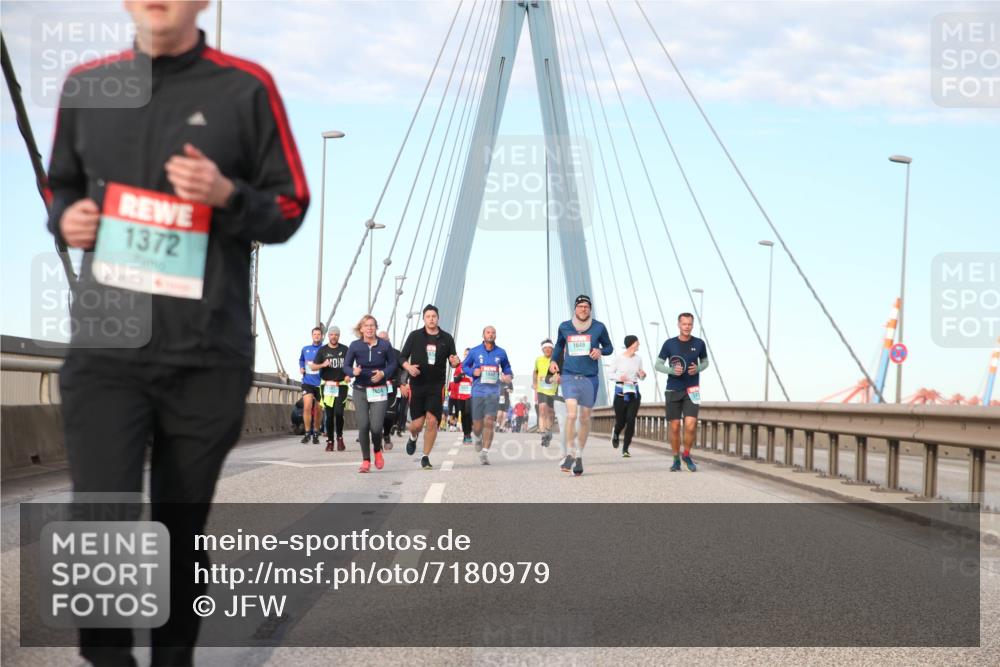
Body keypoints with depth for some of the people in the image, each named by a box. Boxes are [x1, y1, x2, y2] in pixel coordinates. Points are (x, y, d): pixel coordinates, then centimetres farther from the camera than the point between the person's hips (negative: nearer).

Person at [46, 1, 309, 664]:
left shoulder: (246, 87, 0)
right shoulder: (86, 84, 9)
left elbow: (290, 209, 3)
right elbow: (61, 184, 23)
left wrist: (226, 195, -16)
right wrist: (66, 216, 0)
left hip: (207, 357, -1)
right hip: (105, 350, 1)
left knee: (183, 530, 10)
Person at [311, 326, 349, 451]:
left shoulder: (344, 349, 8)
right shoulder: (322, 350, 7)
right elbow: (313, 366, 4)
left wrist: (348, 375, -3)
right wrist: (323, 365, -16)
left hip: (341, 385, -1)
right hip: (327, 386, 1)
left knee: (338, 412, -13)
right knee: (329, 414, 1)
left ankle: (340, 437, 8)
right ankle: (330, 441, 9)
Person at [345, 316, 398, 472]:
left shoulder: (384, 345, -1)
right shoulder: (355, 346, -1)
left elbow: (393, 363, 6)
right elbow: (346, 365, 4)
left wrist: (383, 373, -12)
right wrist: (353, 371, -18)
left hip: (379, 390, -1)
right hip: (360, 390, 1)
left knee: (376, 427, -11)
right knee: (363, 426, -5)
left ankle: (378, 451, 21)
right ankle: (366, 460, 8)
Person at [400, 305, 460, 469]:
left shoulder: (446, 338, 4)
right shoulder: (415, 336, 1)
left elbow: (453, 362, 11)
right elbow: (402, 357, 6)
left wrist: (455, 362, -13)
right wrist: (408, 367, -16)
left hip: (436, 386, 0)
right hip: (417, 385, 0)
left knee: (432, 421, -8)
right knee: (417, 423, 0)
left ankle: (425, 457, 4)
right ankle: (413, 438, 37)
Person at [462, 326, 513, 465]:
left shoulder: (501, 353, 7)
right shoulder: (474, 352, 4)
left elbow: (506, 367, 21)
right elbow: (464, 366, 13)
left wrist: (509, 376, -1)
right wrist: (473, 372, -8)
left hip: (493, 392, 0)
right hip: (478, 392, 0)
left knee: (489, 422, -15)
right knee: (478, 426, 4)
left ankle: (485, 452, -13)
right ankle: (478, 438, 40)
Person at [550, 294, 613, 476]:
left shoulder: (599, 328, 1)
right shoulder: (564, 327, 5)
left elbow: (609, 347, 12)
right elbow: (559, 345, 24)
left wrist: (600, 351, -9)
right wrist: (554, 360, 8)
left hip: (590, 378, 1)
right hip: (569, 376, -1)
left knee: (585, 418, 7)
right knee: (571, 414, -18)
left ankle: (579, 455, 22)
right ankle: (568, 454, -9)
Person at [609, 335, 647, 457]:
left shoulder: (638, 359, 7)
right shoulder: (619, 358, -5)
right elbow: (610, 372, 2)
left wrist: (642, 375, -6)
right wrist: (619, 377, -17)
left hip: (634, 392, 3)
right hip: (621, 392, -3)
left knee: (631, 420, -10)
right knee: (621, 421, 3)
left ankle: (625, 449, -1)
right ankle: (616, 434, 41)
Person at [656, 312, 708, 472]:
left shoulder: (699, 344, 0)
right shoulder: (669, 344, -2)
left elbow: (705, 362, 16)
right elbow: (658, 365, 5)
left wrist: (698, 369, -7)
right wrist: (672, 370, -15)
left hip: (692, 390, 0)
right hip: (673, 391, 0)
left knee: (690, 425, -12)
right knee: (675, 427, 3)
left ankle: (686, 454, 12)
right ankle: (676, 459, 20)